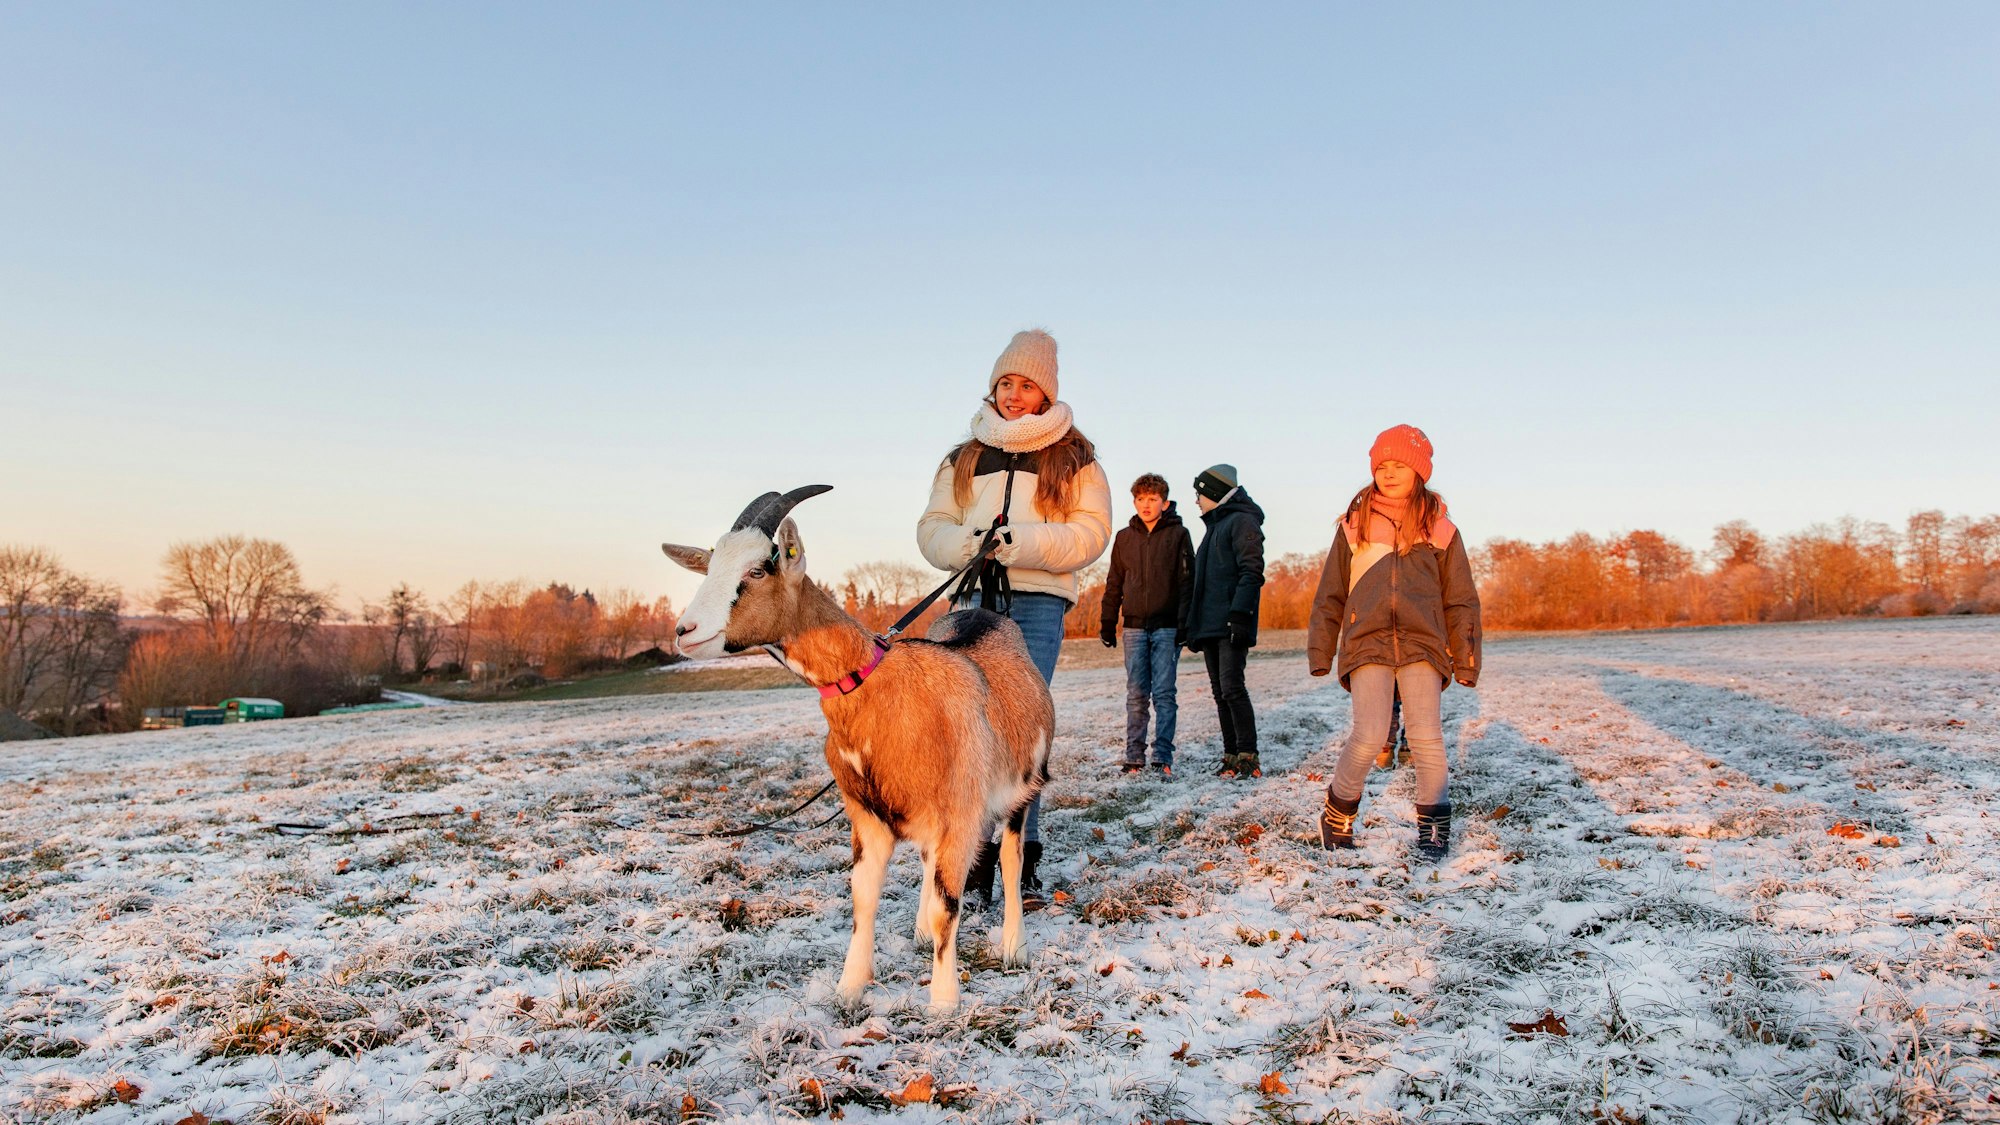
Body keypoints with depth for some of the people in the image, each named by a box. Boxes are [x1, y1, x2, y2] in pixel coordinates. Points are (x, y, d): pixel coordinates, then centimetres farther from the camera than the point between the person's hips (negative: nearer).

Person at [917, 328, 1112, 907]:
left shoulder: (1073, 457, 11)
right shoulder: (965, 458, 20)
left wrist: (1025, 541, -14)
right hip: (974, 598, 3)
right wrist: (968, 544, -7)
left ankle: (1022, 858, 1)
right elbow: (932, 528, 15)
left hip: (1038, 601, -2)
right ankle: (977, 857, 1)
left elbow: (1091, 532, 0)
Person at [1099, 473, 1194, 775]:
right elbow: (1114, 584, 15)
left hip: (1167, 627, -3)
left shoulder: (1178, 534, 2)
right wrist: (1108, 622, 10)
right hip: (1134, 626, 3)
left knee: (1164, 693, -4)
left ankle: (1163, 757, 1)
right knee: (1136, 695, 4)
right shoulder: (1125, 538, 11)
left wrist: (1184, 623, -10)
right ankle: (1134, 757, 8)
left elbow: (1187, 581, -1)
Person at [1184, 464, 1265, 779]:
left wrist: (1240, 614, -24)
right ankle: (1231, 756, 9)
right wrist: (1193, 626, 21)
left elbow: (1251, 572, -14)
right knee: (1220, 692, 7)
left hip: (1231, 624, -9)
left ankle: (1248, 757, -11)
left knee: (1232, 687, -14)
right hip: (1209, 626, 9)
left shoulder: (1242, 521, -3)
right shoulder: (1214, 525, 25)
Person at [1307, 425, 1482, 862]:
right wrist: (1320, 650, 10)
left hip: (1422, 644, 0)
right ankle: (1338, 811, 10)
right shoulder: (1355, 525, 11)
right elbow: (1330, 593, 14)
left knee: (1426, 736, -8)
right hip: (1367, 644, 0)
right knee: (1368, 736, -12)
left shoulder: (1440, 528, 11)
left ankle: (1433, 825, 9)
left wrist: (1466, 658, 7)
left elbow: (1461, 599, 12)